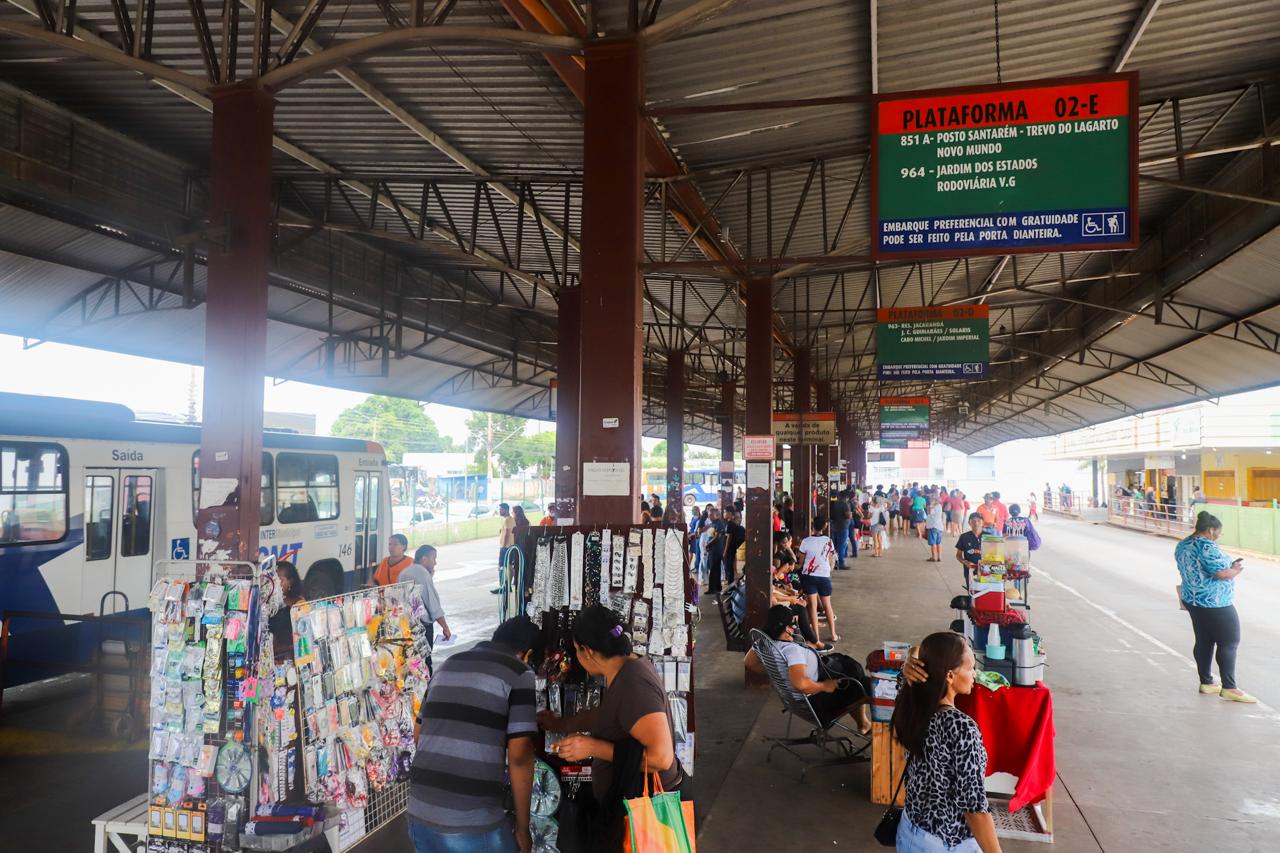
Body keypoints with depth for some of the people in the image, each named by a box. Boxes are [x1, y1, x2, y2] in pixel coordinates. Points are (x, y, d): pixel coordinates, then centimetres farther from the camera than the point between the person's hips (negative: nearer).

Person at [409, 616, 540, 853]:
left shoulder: (447, 665, 14)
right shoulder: (519, 674, -5)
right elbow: (519, 756, -10)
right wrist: (522, 828, -1)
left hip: (419, 815, 6)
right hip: (473, 824, -6)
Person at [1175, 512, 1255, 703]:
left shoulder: (1182, 546, 9)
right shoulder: (1208, 547, -20)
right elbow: (1223, 574, -25)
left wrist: (1229, 565, 16)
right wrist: (1236, 570, -5)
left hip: (1192, 600, 9)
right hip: (1215, 604, -9)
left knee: (1203, 641, 14)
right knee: (1229, 643, -1)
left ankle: (1206, 682, 20)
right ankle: (1229, 688, 1)